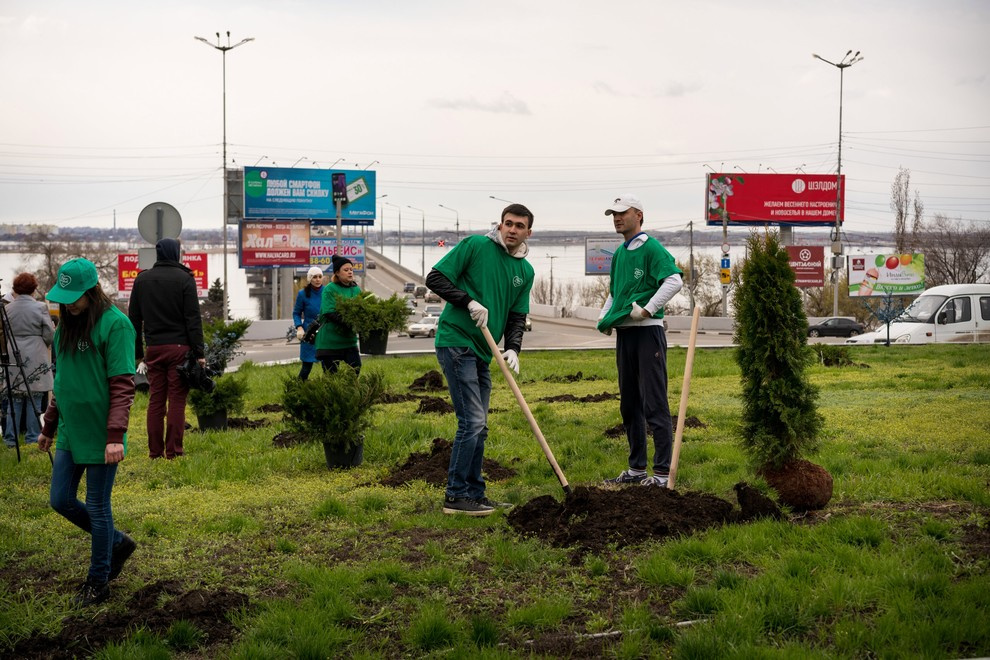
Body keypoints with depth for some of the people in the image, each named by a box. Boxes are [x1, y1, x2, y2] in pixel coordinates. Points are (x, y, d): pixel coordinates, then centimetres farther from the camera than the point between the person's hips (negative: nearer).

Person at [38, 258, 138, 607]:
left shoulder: (115, 324, -15)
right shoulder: (67, 323, 8)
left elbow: (122, 385, -18)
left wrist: (116, 436, -23)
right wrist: (49, 427, 20)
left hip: (100, 435, -8)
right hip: (70, 433, 8)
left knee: (97, 509, 3)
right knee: (61, 500, 11)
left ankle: (98, 582, 19)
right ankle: (118, 542, 31)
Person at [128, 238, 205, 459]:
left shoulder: (142, 279, 10)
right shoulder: (184, 279, -4)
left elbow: (133, 319, 12)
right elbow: (193, 319, -8)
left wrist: (138, 354, 16)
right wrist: (199, 353, -6)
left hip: (153, 349, 4)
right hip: (179, 348, -4)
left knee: (155, 400, 7)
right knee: (177, 400, -1)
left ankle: (155, 451, 9)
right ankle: (173, 450, -1)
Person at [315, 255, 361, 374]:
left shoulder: (356, 289, 9)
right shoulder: (329, 289, -9)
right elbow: (329, 313, -19)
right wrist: (349, 322, -30)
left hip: (349, 339, 5)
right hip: (330, 341, -5)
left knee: (355, 369, -5)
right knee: (331, 374, 0)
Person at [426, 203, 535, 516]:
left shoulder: (526, 271, 11)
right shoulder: (475, 246, -8)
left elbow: (517, 317, 11)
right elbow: (435, 278, -9)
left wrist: (513, 349, -6)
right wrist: (470, 301, -18)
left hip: (482, 352, 8)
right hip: (456, 342, -8)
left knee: (478, 427, 12)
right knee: (472, 422, -12)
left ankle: (474, 494, 21)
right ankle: (456, 496, -5)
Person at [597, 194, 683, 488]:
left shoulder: (651, 248, -9)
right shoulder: (619, 254, 17)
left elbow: (674, 280, -22)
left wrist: (647, 310, -22)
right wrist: (604, 317, 11)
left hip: (647, 332, -9)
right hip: (623, 333, 9)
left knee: (654, 404, -9)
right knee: (629, 404, 13)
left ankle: (662, 472, -7)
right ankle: (637, 469, 21)